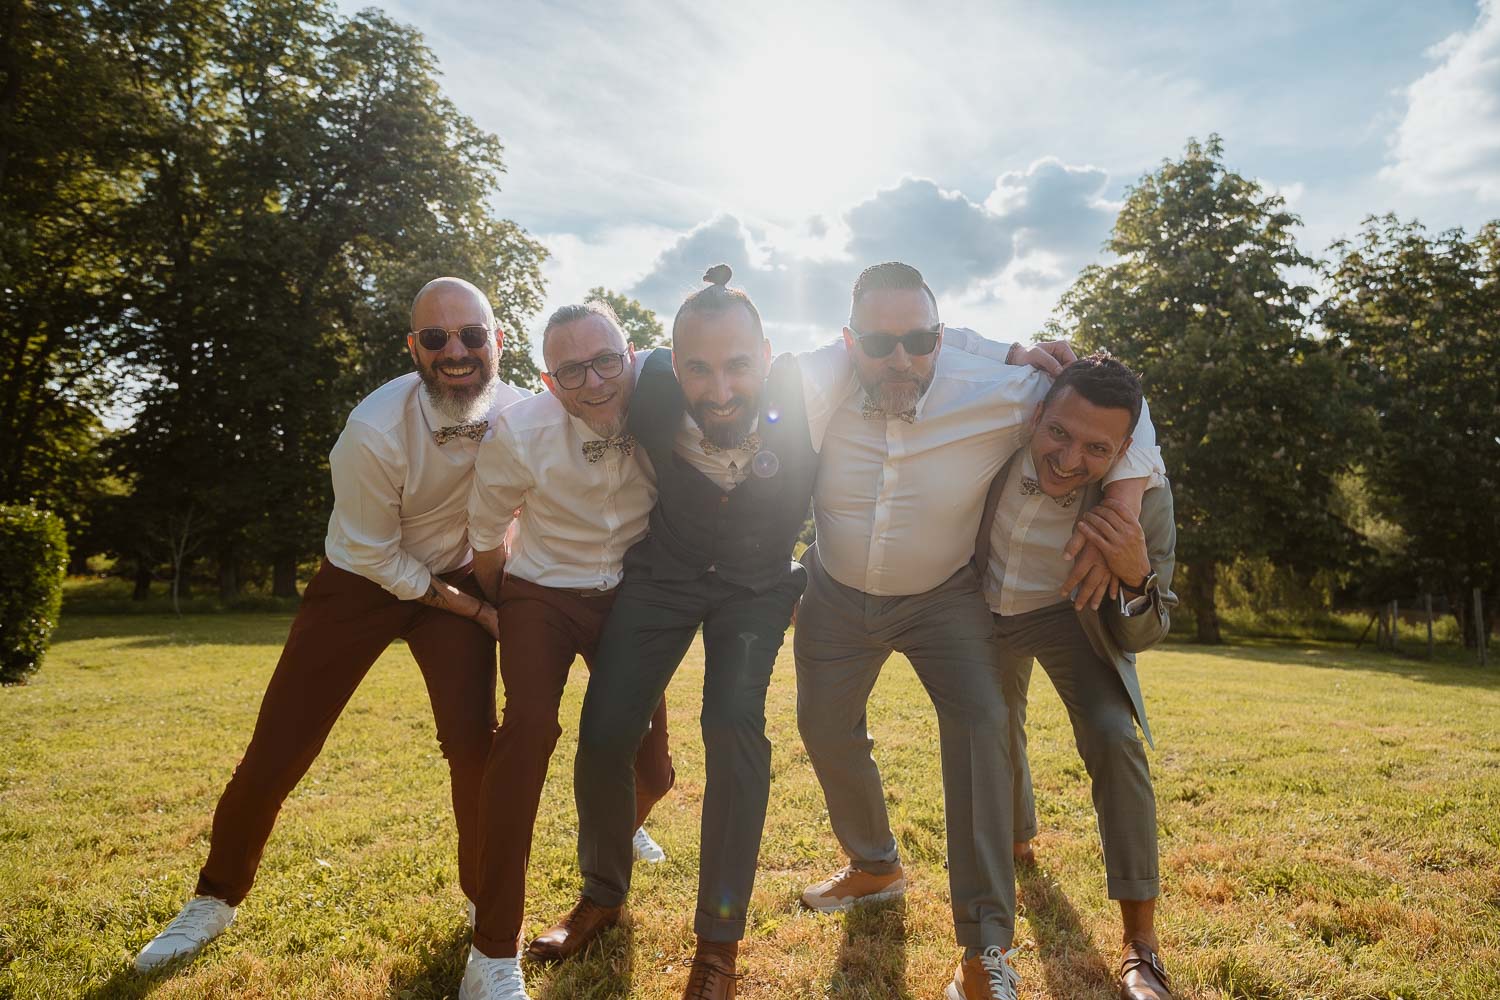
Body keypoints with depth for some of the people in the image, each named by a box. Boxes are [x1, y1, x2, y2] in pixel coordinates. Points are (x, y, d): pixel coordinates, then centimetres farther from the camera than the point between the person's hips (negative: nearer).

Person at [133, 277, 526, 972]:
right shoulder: (374, 430, -30)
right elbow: (378, 558, -18)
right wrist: (477, 610, -15)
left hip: (458, 579, 2)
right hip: (364, 578, -1)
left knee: (473, 740, -13)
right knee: (276, 749, 2)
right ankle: (215, 899, 31)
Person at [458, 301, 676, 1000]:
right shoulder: (519, 433, -23)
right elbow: (486, 536, -6)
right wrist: (502, 615, 6)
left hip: (629, 599, 2)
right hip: (542, 595, -2)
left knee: (651, 770, 7)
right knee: (529, 726, -28)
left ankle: (622, 827, 49)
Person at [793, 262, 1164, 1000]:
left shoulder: (1001, 396, -26)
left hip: (943, 598, -2)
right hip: (838, 594, 3)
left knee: (979, 723, -22)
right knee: (824, 729, 12)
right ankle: (875, 865, 41)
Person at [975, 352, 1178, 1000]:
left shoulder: (1144, 499, -33)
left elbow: (1140, 638, -24)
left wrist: (1136, 577, -43)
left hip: (1072, 619, -2)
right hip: (986, 609, 2)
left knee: (1115, 740, -23)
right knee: (999, 733, 20)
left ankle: (1141, 948, -12)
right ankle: (1018, 839, 54)